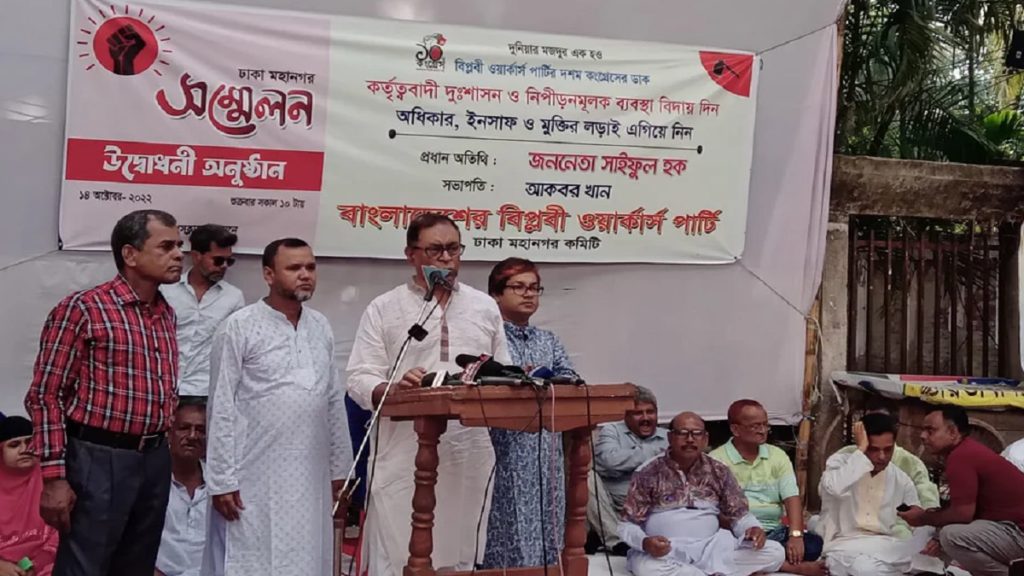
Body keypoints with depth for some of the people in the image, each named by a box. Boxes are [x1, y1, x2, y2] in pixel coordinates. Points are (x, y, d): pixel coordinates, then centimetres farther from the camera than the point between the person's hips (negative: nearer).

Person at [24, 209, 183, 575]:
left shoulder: (167, 314, 11)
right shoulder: (83, 309, -9)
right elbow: (45, 395, -11)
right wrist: (54, 477, -15)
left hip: (156, 460, 7)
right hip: (100, 460, -7)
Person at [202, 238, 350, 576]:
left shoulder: (321, 327, 8)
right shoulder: (239, 327, -7)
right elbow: (221, 408, -8)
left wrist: (339, 467, 12)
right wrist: (222, 479, -10)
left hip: (311, 477, 5)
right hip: (256, 478, -5)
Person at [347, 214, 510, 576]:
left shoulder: (485, 307, 13)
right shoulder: (383, 309, 2)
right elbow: (360, 380, -4)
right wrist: (394, 388, -24)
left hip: (469, 455, 3)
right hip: (405, 456, -3)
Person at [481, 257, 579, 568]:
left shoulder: (549, 340, 16)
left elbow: (571, 381, 4)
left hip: (544, 452, 5)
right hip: (502, 452, -5)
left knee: (544, 523, 8)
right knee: (508, 526, -4)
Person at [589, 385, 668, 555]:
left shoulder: (669, 438, 16)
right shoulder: (611, 431, 10)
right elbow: (609, 460, -13)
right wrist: (653, 452, -5)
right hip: (613, 514, 0)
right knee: (589, 477, -25)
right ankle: (616, 541, -19)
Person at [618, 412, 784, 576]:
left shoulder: (718, 472, 9)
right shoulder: (648, 473, -1)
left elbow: (739, 514, 13)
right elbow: (627, 525, -1)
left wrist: (753, 528, -12)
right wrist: (644, 542, -24)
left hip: (710, 548, 4)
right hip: (666, 551, -3)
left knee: (775, 552, -16)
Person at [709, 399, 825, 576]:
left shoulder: (777, 455, 11)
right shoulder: (716, 460, -2)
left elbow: (792, 498, 1)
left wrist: (795, 535, -16)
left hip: (775, 531, 3)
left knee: (813, 544, -23)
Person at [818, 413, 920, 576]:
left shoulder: (901, 480, 12)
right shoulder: (840, 461, 0)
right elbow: (835, 488, -24)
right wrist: (861, 450, -18)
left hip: (885, 546, 5)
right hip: (844, 544, -4)